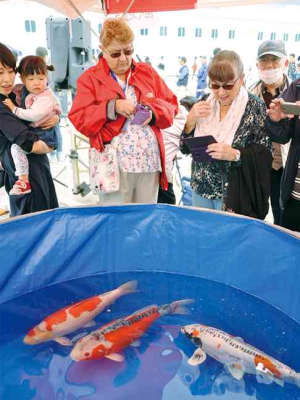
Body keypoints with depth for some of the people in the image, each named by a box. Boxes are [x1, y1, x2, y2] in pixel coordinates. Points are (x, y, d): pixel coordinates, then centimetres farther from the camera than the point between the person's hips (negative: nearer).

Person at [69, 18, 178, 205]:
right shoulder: (90, 78, 3)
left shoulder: (148, 72, 14)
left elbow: (171, 105, 12)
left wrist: (153, 112, -10)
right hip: (114, 163, -3)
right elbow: (79, 119, -5)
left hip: (150, 160, 4)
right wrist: (112, 107, -17)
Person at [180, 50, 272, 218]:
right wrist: (190, 120, -14)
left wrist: (235, 154, -26)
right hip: (200, 187, 4)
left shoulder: (255, 108, -11)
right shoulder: (205, 102, 0)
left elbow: (265, 154, -11)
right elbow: (185, 147, 2)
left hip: (234, 193, -4)